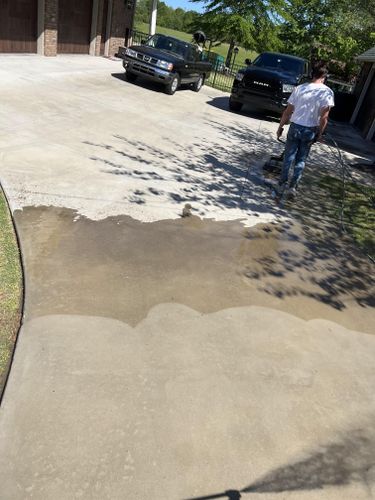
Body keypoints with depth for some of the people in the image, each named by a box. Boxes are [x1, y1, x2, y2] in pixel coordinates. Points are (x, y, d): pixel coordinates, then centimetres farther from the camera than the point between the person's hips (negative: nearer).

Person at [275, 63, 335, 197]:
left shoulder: (300, 88, -3)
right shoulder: (327, 92, -7)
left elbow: (288, 111, -1)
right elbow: (324, 117, -10)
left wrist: (280, 127, 9)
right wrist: (319, 133, 1)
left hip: (295, 127, 1)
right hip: (310, 130, 0)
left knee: (289, 157, 12)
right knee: (301, 159, 13)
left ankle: (282, 183, 15)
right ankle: (293, 186, 10)